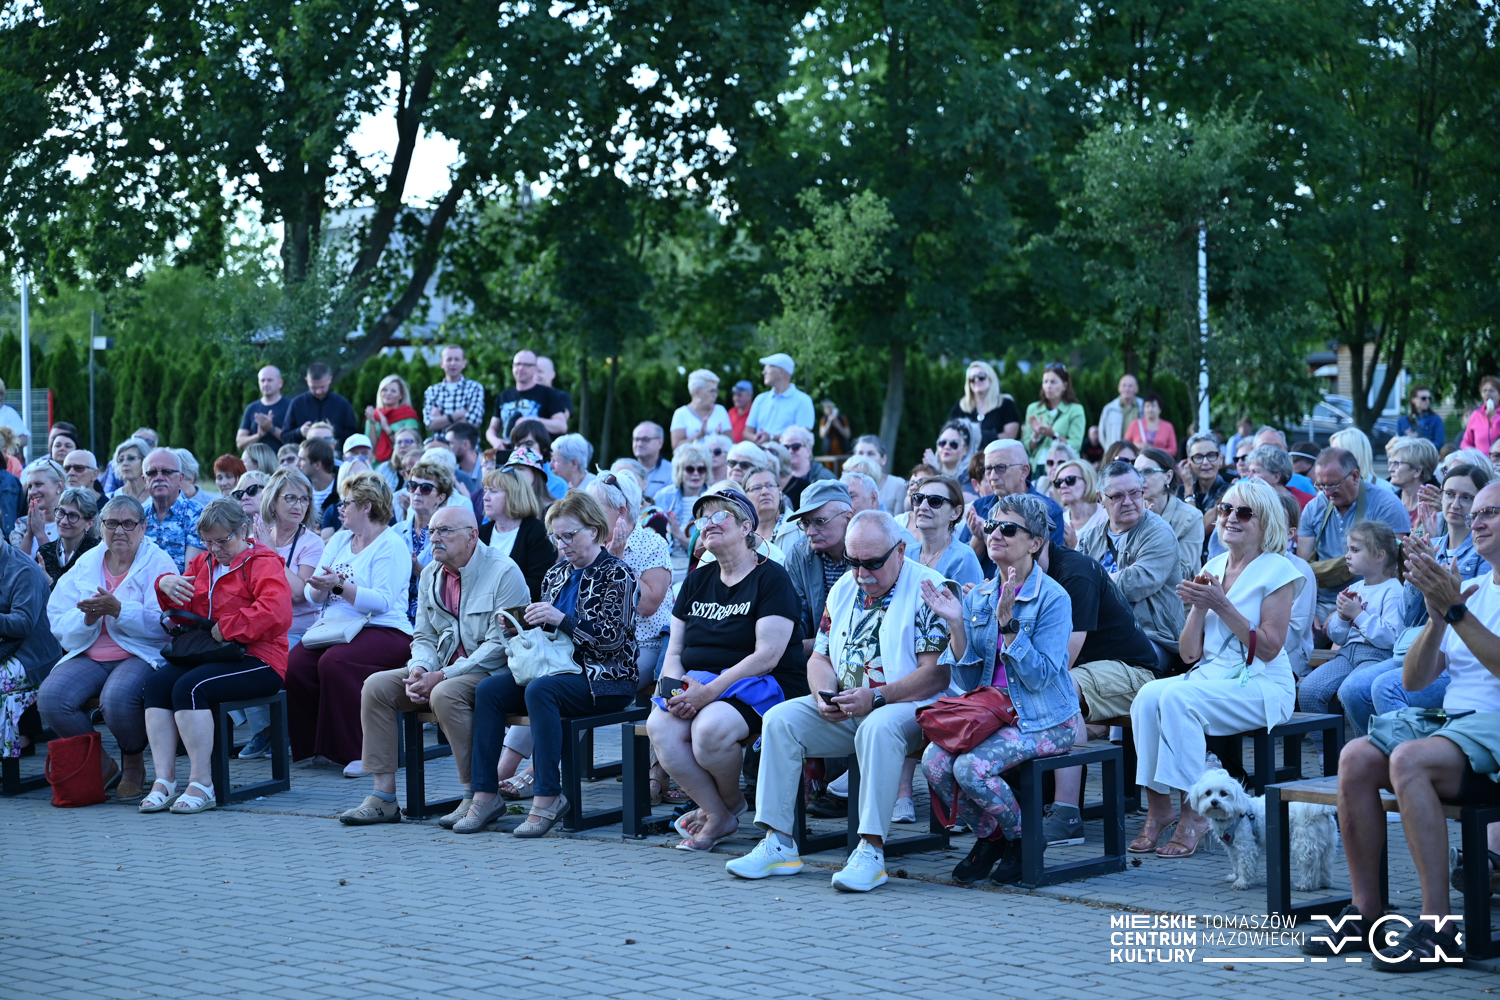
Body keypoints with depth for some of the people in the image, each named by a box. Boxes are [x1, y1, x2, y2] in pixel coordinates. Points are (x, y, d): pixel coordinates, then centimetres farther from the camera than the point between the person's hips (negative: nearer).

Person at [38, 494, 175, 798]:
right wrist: (88, 617, -15)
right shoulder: (85, 564, 14)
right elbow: (59, 623, 6)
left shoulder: (158, 563, 0)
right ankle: (99, 764, -1)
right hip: (89, 656, 5)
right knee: (50, 697, -23)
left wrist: (118, 610, -25)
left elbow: (164, 624, -14)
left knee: (117, 697, -36)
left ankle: (134, 765, -5)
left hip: (141, 655, -5)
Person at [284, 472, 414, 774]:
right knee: (294, 665, -22)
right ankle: (317, 745, -7)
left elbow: (382, 601, -16)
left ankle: (356, 750, -23)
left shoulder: (391, 546, -3)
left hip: (382, 631, -7)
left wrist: (340, 586, -24)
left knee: (333, 662, -35)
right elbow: (311, 596, 13)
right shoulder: (339, 540, 20)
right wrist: (320, 588, -10)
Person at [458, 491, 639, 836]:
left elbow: (613, 637, -15)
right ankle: (485, 793, -20)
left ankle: (547, 796, -34)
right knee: (488, 688, -17)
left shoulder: (616, 574, -4)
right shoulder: (556, 574, 17)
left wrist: (561, 619, -22)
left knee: (539, 690, -35)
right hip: (557, 667, 7)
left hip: (604, 678, -7)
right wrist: (522, 623, 1)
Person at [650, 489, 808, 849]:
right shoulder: (697, 580, 17)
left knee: (709, 729, -35)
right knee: (660, 727, -27)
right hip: (698, 681, 6)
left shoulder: (771, 577, -5)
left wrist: (709, 692, -23)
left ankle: (730, 801, -1)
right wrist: (677, 685, -10)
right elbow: (674, 651, 14)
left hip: (761, 685, -6)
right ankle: (718, 814, -10)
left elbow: (767, 655, -15)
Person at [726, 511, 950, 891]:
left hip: (910, 706, -7)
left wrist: (876, 698, -24)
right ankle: (778, 844, -16)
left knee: (878, 727, -39)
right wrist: (824, 695, -5)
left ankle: (871, 852, -37)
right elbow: (819, 657, 18)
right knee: (781, 718, -15)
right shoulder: (844, 590, 15)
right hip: (842, 711, 7)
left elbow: (937, 673, -16)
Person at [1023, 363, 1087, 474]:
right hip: (1037, 468, 3)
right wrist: (1036, 434, -9)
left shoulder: (1075, 410, 2)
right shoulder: (1033, 409, 13)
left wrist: (1053, 434, -18)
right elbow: (1027, 447, 10)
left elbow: (1075, 446, -7)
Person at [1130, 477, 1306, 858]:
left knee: (1177, 698, -31)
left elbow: (1269, 648, -13)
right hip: (1210, 676, 6)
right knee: (1147, 695, -24)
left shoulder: (1277, 571, -3)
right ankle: (1157, 807, -21)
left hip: (1262, 686, -6)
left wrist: (1221, 605, -16)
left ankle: (1194, 810, -25)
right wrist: (1197, 606, -6)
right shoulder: (1213, 567, 14)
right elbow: (1189, 654, 11)